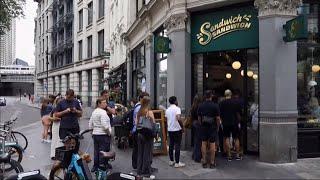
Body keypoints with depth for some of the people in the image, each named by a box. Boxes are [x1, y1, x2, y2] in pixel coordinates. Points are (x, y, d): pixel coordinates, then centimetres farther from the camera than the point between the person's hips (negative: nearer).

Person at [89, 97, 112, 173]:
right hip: (103, 135, -8)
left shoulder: (94, 112, 11)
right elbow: (104, 125, -21)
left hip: (95, 134, 8)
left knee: (96, 151, 14)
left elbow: (90, 125, 14)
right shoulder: (103, 112, -14)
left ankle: (95, 166, 22)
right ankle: (102, 167, 4)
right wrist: (109, 132, -10)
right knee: (103, 152, 0)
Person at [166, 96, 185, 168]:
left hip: (170, 130, 7)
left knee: (171, 145, 13)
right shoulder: (177, 108, -12)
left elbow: (166, 120, 13)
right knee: (177, 146, -2)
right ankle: (177, 163, 1)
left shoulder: (167, 110, 9)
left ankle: (171, 161, 19)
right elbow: (178, 118, -24)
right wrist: (182, 126, -15)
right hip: (177, 129, -7)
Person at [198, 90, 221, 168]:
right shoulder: (215, 106, -10)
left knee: (204, 143, 9)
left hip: (203, 127, 3)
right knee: (212, 144, 3)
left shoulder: (201, 106, -2)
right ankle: (212, 163, 9)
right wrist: (217, 126, 7)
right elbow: (218, 118, -8)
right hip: (212, 127, -3)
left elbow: (199, 118, 3)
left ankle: (204, 162, 13)